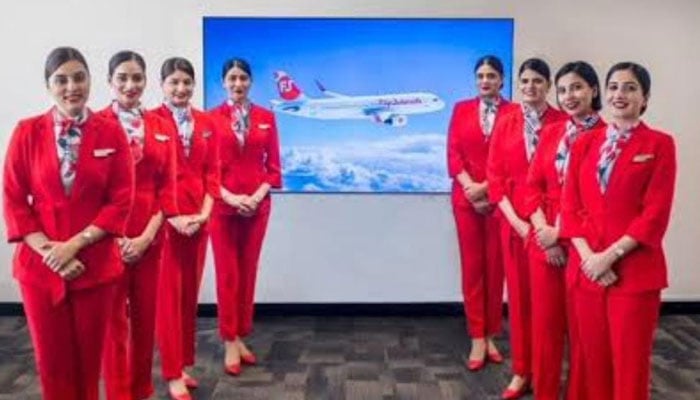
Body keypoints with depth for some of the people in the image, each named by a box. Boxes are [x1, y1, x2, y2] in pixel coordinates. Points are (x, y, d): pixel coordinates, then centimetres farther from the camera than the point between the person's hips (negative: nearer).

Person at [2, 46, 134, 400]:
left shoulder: (111, 133, -3)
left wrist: (75, 244, -13)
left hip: (95, 265, 0)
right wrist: (48, 251, -13)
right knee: (52, 361, 11)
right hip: (40, 265, 0)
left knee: (89, 358, 12)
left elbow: (121, 200, -4)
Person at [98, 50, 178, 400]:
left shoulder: (161, 126, 6)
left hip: (150, 236, 4)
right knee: (114, 320, 4)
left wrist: (146, 236, -6)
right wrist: (114, 236, -13)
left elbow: (167, 185, 4)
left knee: (146, 316, 12)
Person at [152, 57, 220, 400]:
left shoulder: (206, 123, 7)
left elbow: (212, 171, 8)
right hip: (163, 219, -5)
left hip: (198, 218, 5)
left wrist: (204, 212, -4)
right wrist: (172, 216, -15)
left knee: (190, 292, 12)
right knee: (168, 295, 1)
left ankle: (184, 364, 26)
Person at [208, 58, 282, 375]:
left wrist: (257, 196, -10)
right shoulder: (211, 118, -2)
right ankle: (229, 342, 13)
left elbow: (273, 165, 4)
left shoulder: (266, 118, 5)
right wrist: (230, 197, -15)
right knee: (227, 274, 3)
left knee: (248, 272, 10)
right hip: (222, 206, -2)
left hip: (257, 205, 2)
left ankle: (241, 337, 21)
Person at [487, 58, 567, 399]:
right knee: (519, 293, 8)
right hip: (514, 219, 2)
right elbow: (495, 176, 3)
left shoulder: (563, 123, -4)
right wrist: (515, 219, -8)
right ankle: (522, 370, 20)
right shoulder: (506, 124, 5)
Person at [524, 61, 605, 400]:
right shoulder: (550, 134, 9)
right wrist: (544, 231, -7)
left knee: (582, 326, 8)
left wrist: (562, 231, -14)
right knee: (544, 321, 11)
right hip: (544, 241, 4)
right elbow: (533, 185, 6)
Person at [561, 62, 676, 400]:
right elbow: (570, 205, 5)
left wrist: (610, 255, -14)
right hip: (586, 268, 4)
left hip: (635, 270, -3)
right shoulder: (585, 143, 10)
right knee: (594, 359, 11)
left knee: (630, 364, 4)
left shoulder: (659, 144, -1)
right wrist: (588, 255, -9)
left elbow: (656, 214, -8)